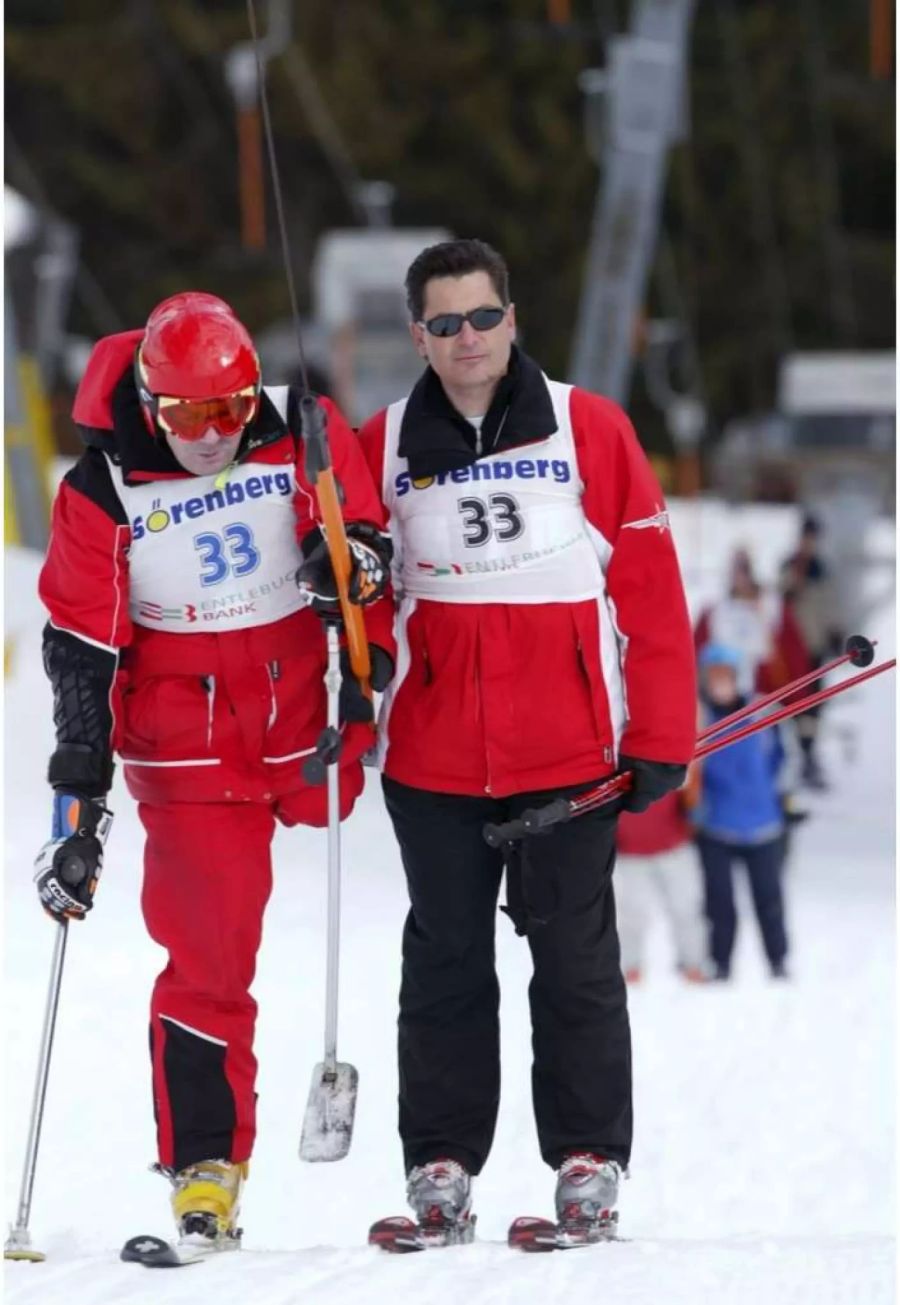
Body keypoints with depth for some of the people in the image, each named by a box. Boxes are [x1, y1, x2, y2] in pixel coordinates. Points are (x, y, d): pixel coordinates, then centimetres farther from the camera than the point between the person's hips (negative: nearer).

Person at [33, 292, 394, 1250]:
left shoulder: (305, 435, -4)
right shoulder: (103, 490, -7)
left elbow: (367, 543, 7)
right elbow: (81, 648, -6)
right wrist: (79, 794, -10)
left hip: (309, 719, 3)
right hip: (190, 754, -3)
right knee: (206, 954, -7)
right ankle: (204, 1169, -4)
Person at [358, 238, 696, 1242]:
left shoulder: (589, 430, -1)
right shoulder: (384, 445, 5)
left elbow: (649, 584, 0)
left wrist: (660, 739, -4)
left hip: (569, 750, -2)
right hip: (432, 754, 2)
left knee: (575, 959, 2)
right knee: (446, 960, 7)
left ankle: (588, 1158, 9)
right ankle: (442, 1160, 12)